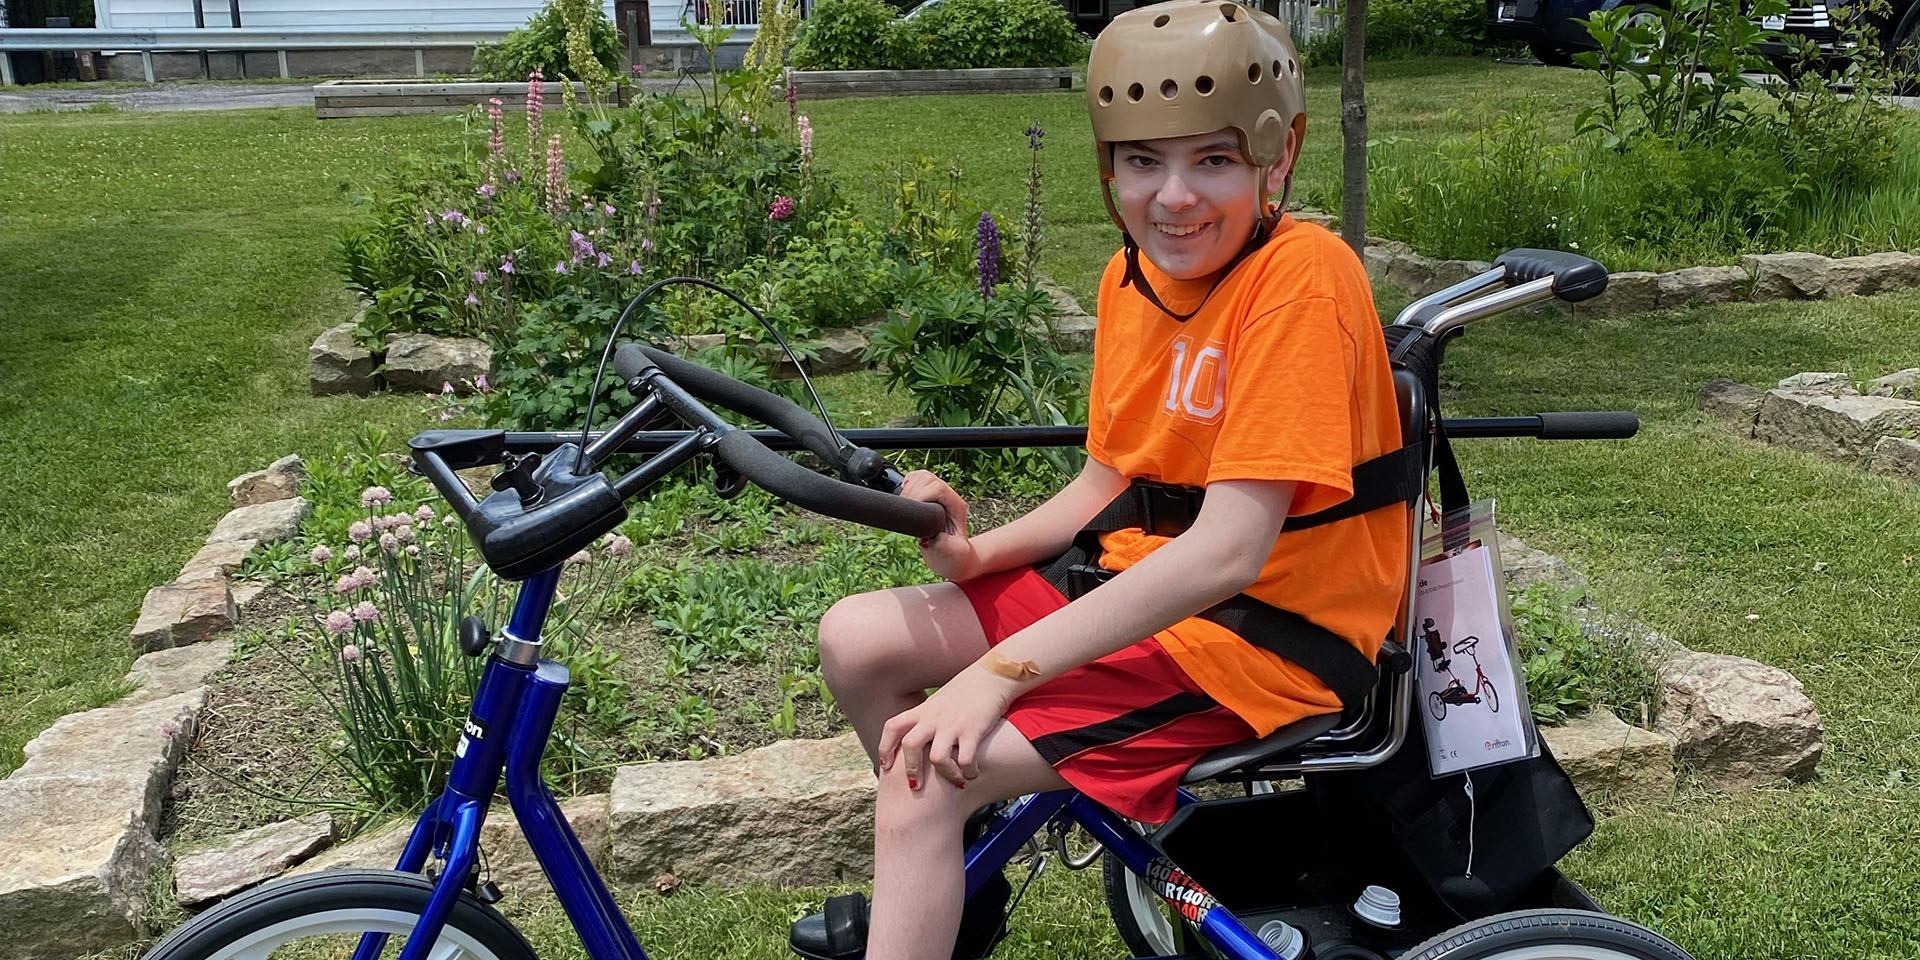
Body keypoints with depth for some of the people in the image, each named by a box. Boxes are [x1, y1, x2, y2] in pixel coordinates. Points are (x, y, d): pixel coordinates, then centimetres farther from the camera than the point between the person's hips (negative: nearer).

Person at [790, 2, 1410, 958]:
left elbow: (1227, 549, -28)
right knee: (856, 639, 4)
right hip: (1141, 586, 8)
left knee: (931, 769, -20)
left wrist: (997, 672, -28)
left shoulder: (1300, 276, -22)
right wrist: (977, 553, -10)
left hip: (1265, 636, -8)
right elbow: (1105, 483, 9)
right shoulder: (1132, 274, 3)